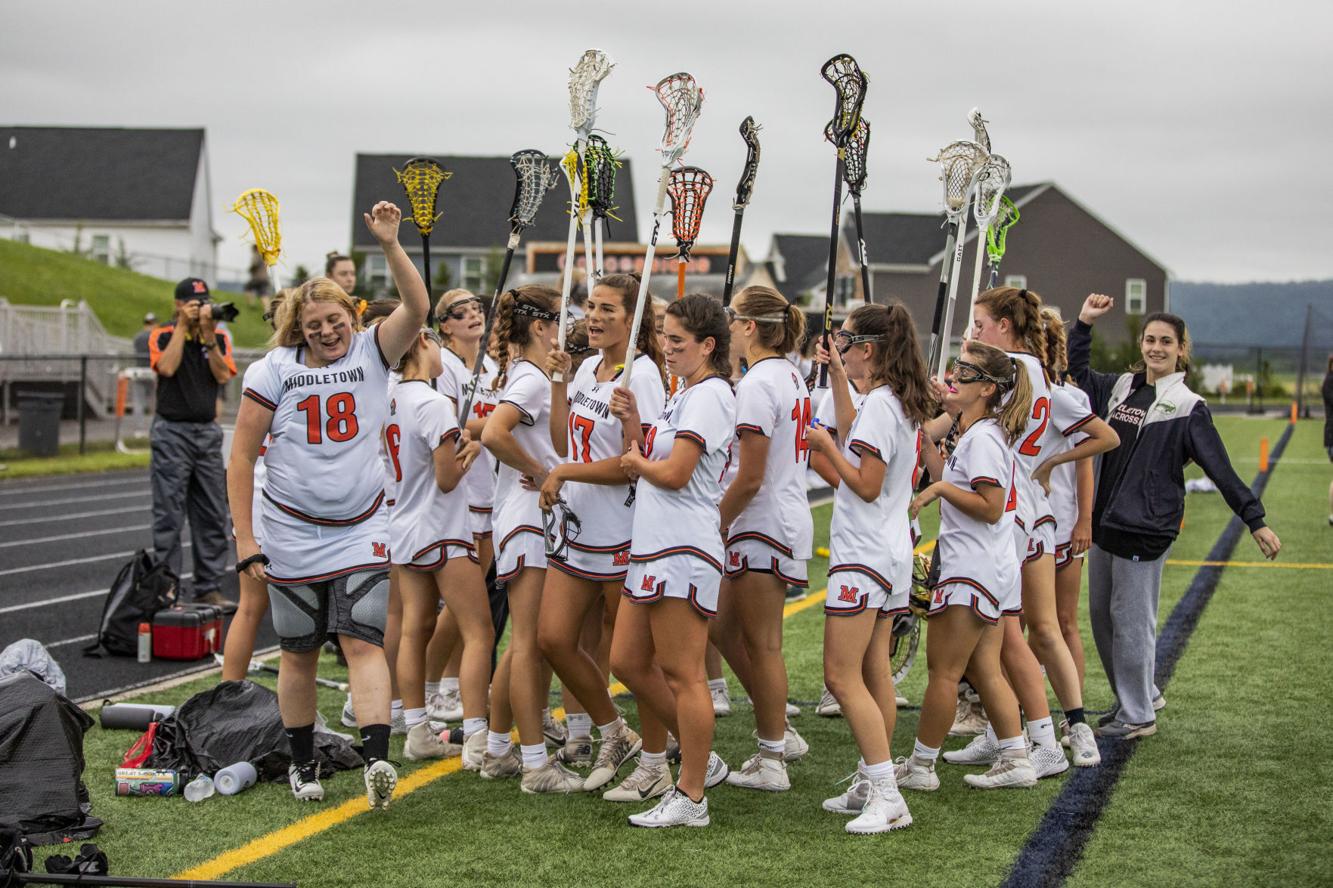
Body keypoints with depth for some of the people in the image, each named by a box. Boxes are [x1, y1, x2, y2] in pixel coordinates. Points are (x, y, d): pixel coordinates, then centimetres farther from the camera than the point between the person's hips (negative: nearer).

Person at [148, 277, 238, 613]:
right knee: (169, 516, -4)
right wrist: (183, 326, -14)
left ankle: (208, 588, 13)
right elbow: (167, 367, -20)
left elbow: (224, 376, -6)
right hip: (172, 433, -4)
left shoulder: (219, 337, 8)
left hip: (208, 433, 4)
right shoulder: (162, 336, -2)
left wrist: (209, 335, -13)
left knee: (213, 516, 6)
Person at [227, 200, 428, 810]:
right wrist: (244, 538, -6)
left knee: (363, 643, -12)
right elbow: (241, 457, -1)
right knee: (299, 653, 8)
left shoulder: (371, 352, 2)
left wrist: (390, 244, -26)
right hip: (292, 535, 0)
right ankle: (302, 763, 22)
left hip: (361, 531, 0)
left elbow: (416, 308, -15)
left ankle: (377, 760, -22)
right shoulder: (273, 371, -2)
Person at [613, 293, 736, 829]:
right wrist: (634, 424, 6)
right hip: (653, 547, 10)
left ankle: (691, 797, 3)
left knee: (683, 675, -5)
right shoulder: (685, 393, 20)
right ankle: (700, 759, 24)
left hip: (683, 552, -10)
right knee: (628, 662, 12)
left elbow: (674, 473, -18)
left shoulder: (710, 394, -11)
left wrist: (636, 462, 0)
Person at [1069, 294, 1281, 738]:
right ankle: (1141, 695, 29)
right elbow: (1076, 372, 25)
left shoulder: (1187, 407, -6)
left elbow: (1221, 469, -8)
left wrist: (1256, 521, -12)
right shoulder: (1119, 388, 10)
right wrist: (1084, 323, 14)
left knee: (1131, 619, -4)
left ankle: (1139, 716, 9)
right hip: (1104, 521, 7)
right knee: (1101, 616, 12)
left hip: (1145, 529, -7)